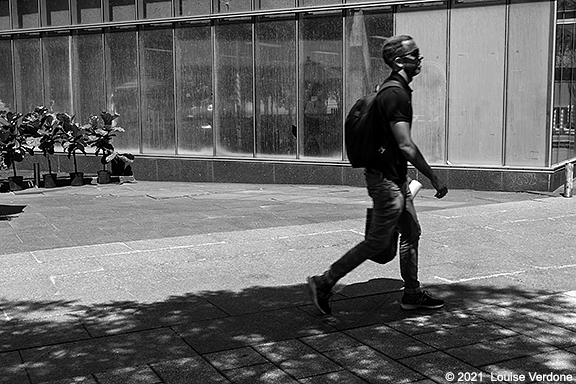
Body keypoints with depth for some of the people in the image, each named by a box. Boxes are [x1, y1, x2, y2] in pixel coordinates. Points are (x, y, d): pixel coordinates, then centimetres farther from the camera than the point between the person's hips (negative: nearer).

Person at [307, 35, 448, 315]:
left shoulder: (398, 89, 12)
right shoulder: (395, 95, -21)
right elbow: (406, 146, -26)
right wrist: (434, 178, -20)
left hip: (396, 178, 10)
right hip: (387, 179, -10)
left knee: (411, 233, 16)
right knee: (378, 242, -3)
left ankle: (412, 294, 27)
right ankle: (324, 283, 5)